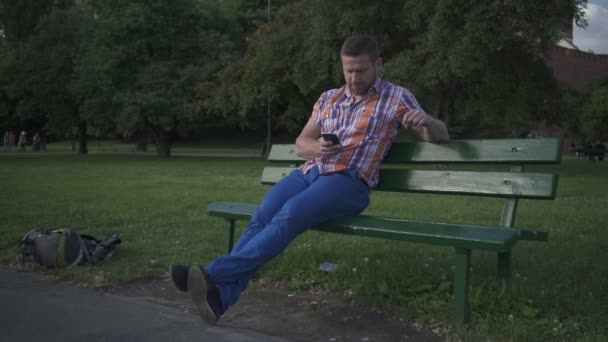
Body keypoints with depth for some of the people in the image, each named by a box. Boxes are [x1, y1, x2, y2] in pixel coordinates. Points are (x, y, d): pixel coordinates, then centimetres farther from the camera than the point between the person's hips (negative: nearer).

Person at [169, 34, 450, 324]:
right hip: (310, 171, 5)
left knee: (290, 214, -32)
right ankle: (220, 295, -35)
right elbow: (300, 144, 18)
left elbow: (439, 135, 8)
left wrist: (426, 120, -17)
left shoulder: (396, 97, 10)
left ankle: (214, 273, -41)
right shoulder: (328, 99, 22)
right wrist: (317, 148, -7)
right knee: (262, 215, -25)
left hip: (349, 180, -4)